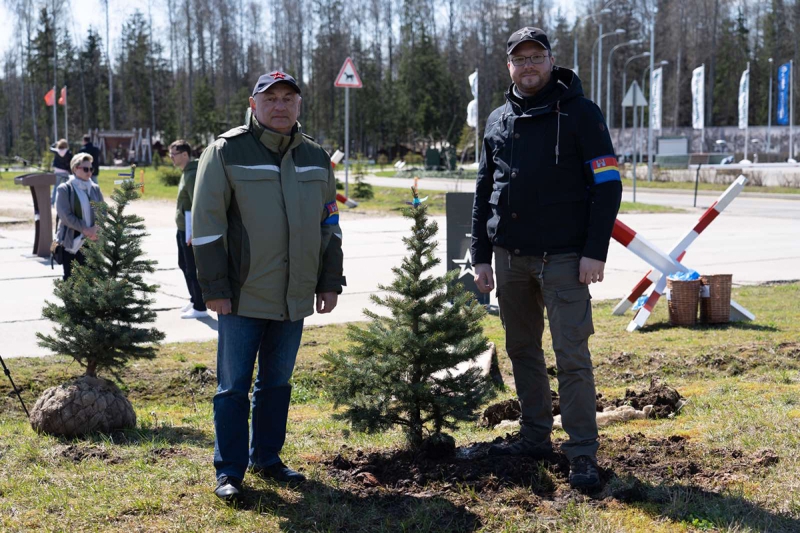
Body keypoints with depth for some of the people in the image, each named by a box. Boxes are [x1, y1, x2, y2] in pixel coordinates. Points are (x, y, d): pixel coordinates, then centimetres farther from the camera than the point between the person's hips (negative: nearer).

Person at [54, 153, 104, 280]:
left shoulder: (95, 189, 9)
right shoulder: (64, 189, -4)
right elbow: (65, 215, -12)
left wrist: (95, 228, -12)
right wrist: (85, 229, -16)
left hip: (91, 241, 4)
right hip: (71, 241, -4)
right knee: (70, 278, 3)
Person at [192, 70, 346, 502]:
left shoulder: (316, 158, 12)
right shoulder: (226, 152, -4)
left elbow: (329, 223, 18)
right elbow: (206, 224, -6)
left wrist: (330, 282, 12)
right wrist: (214, 288, -10)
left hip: (294, 297, 5)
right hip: (243, 297, -5)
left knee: (277, 381, 14)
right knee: (234, 385, 1)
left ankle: (267, 458, 27)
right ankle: (229, 471, 10)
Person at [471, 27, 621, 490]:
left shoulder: (579, 112, -3)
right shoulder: (498, 121, 12)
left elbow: (608, 185, -7)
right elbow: (484, 192, 17)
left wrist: (595, 252, -14)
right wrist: (481, 256, 12)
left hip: (563, 258, -5)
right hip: (510, 257, 6)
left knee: (572, 356, -8)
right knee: (522, 350, 12)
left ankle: (583, 456, -3)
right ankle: (535, 437, 25)